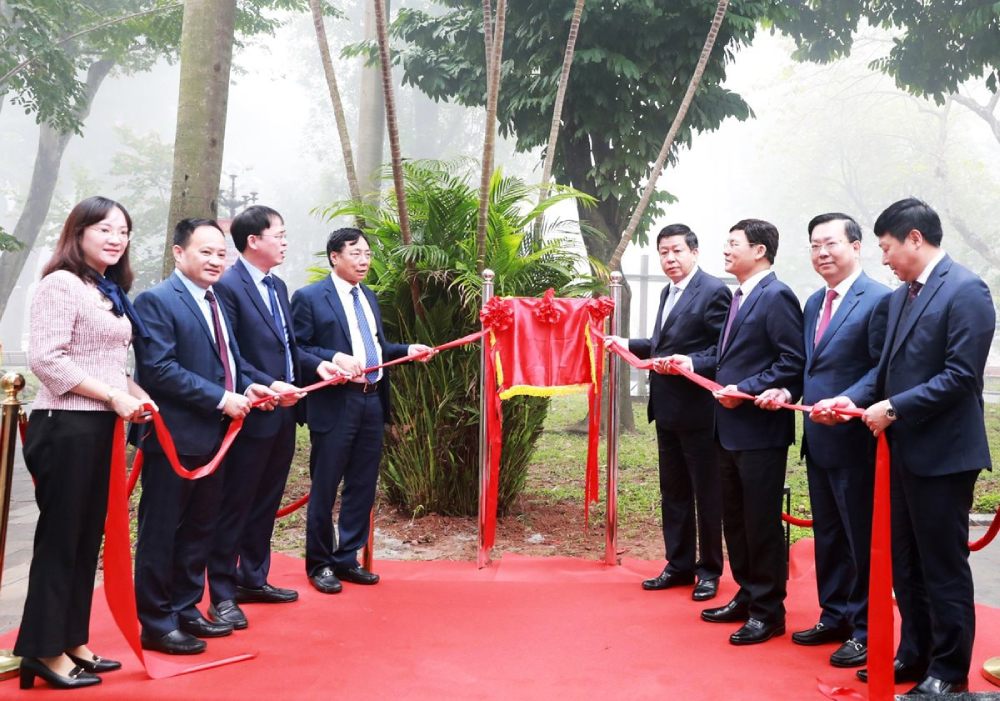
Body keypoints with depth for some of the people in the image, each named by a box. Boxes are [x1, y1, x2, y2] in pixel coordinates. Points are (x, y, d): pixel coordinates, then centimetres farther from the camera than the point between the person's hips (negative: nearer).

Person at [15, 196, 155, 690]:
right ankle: (45, 650, 12)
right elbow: (46, 358, -20)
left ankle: (72, 643, 24)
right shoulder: (62, 283, -11)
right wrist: (114, 396, -18)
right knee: (59, 538, 0)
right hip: (66, 426, -9)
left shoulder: (109, 292, 16)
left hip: (100, 426, 9)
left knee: (87, 538, 14)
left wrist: (135, 392, 5)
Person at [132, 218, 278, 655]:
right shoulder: (157, 301, -11)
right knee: (161, 533, 2)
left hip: (212, 436, 9)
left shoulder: (215, 303, 16)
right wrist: (221, 398, -21)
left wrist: (247, 387, 0)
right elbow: (159, 369, -21)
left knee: (200, 529, 16)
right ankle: (156, 623, 12)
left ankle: (186, 609, 29)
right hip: (174, 438, -9)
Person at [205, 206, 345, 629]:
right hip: (252, 416, -9)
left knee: (266, 503, 17)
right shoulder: (228, 286, -13)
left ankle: (253, 579, 30)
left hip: (283, 413, 9)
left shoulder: (277, 286, 14)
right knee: (234, 506, 2)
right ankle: (222, 595, 12)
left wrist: (317, 364, 4)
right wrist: (268, 386, -24)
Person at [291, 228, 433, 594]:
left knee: (362, 487, 13)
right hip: (335, 405, -7)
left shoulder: (369, 297, 16)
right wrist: (336, 358, -23)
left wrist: (407, 350, 5)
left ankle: (347, 559, 26)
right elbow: (297, 349, -11)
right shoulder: (309, 297, -5)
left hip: (372, 402, 7)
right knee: (324, 488, 4)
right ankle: (319, 564, 19)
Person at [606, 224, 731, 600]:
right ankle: (679, 565, 27)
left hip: (698, 410, -9)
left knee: (706, 493, 4)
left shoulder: (714, 291, -12)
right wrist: (628, 344, 18)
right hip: (667, 409, 9)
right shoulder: (668, 292, 15)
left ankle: (709, 570, 16)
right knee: (673, 492, 16)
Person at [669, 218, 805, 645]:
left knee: (761, 522, 1)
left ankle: (768, 611, 13)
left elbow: (793, 363, -19)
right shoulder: (740, 296, 15)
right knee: (734, 519, 17)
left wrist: (746, 390, -21)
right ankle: (747, 596, 30)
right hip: (730, 428, 10)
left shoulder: (776, 296, -14)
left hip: (760, 429, -9)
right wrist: (694, 363, 6)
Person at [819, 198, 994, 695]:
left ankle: (949, 672, 17)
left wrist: (894, 408, -18)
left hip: (942, 452, -8)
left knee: (943, 566, 3)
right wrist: (854, 397, 0)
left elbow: (961, 375, -20)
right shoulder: (900, 295, 12)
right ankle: (915, 654, 31)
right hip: (904, 449, 8)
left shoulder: (965, 290, -14)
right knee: (906, 562, 17)